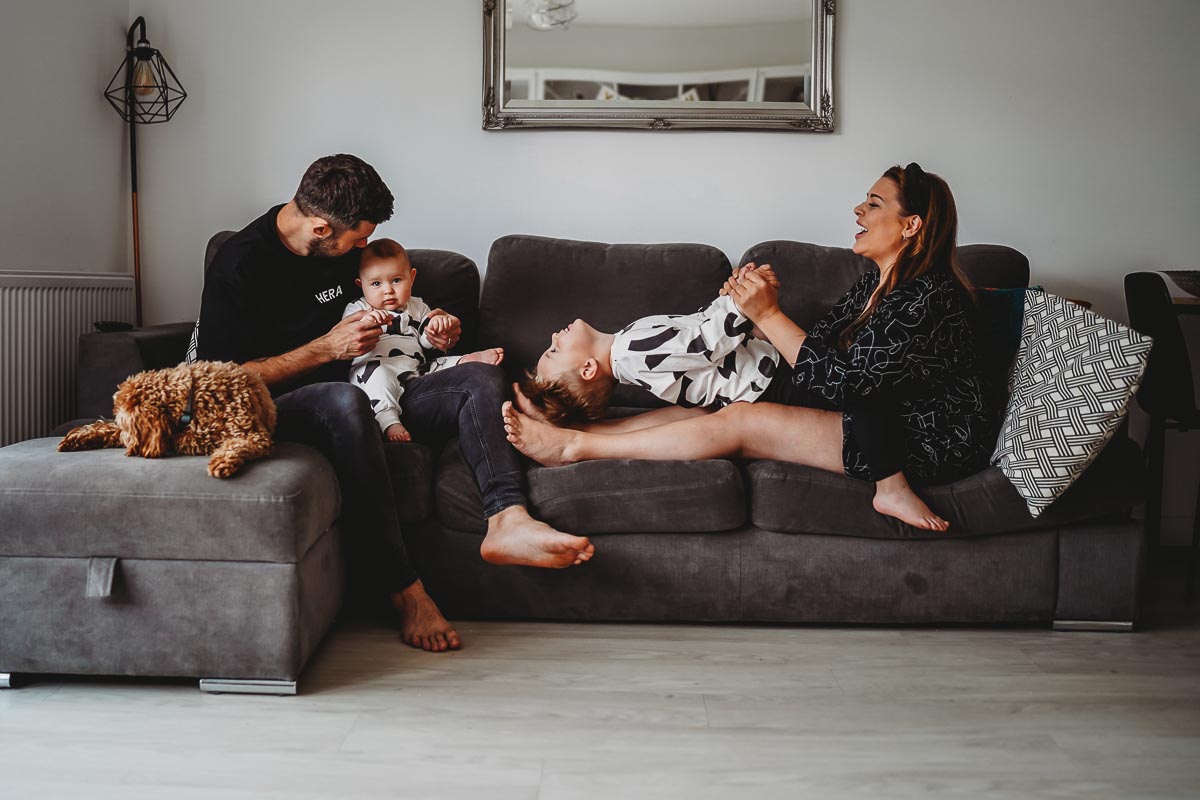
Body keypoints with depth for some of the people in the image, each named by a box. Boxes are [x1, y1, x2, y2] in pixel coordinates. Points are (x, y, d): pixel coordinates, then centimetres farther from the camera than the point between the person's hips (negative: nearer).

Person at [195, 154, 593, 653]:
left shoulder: (345, 249, 7)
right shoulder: (240, 265, -13)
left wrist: (436, 333, 4)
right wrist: (327, 348, -17)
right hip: (279, 411, -7)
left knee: (480, 376, -11)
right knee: (342, 399, -42)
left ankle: (506, 520, -35)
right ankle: (404, 591, -38)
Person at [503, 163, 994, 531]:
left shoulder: (930, 296, -19)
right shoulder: (874, 285, 11)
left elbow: (840, 381, -24)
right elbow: (810, 356, 4)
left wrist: (769, 315, -22)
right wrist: (756, 311, -10)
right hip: (884, 428, 9)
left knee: (740, 422, -18)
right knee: (723, 405, -4)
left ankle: (573, 446, -14)